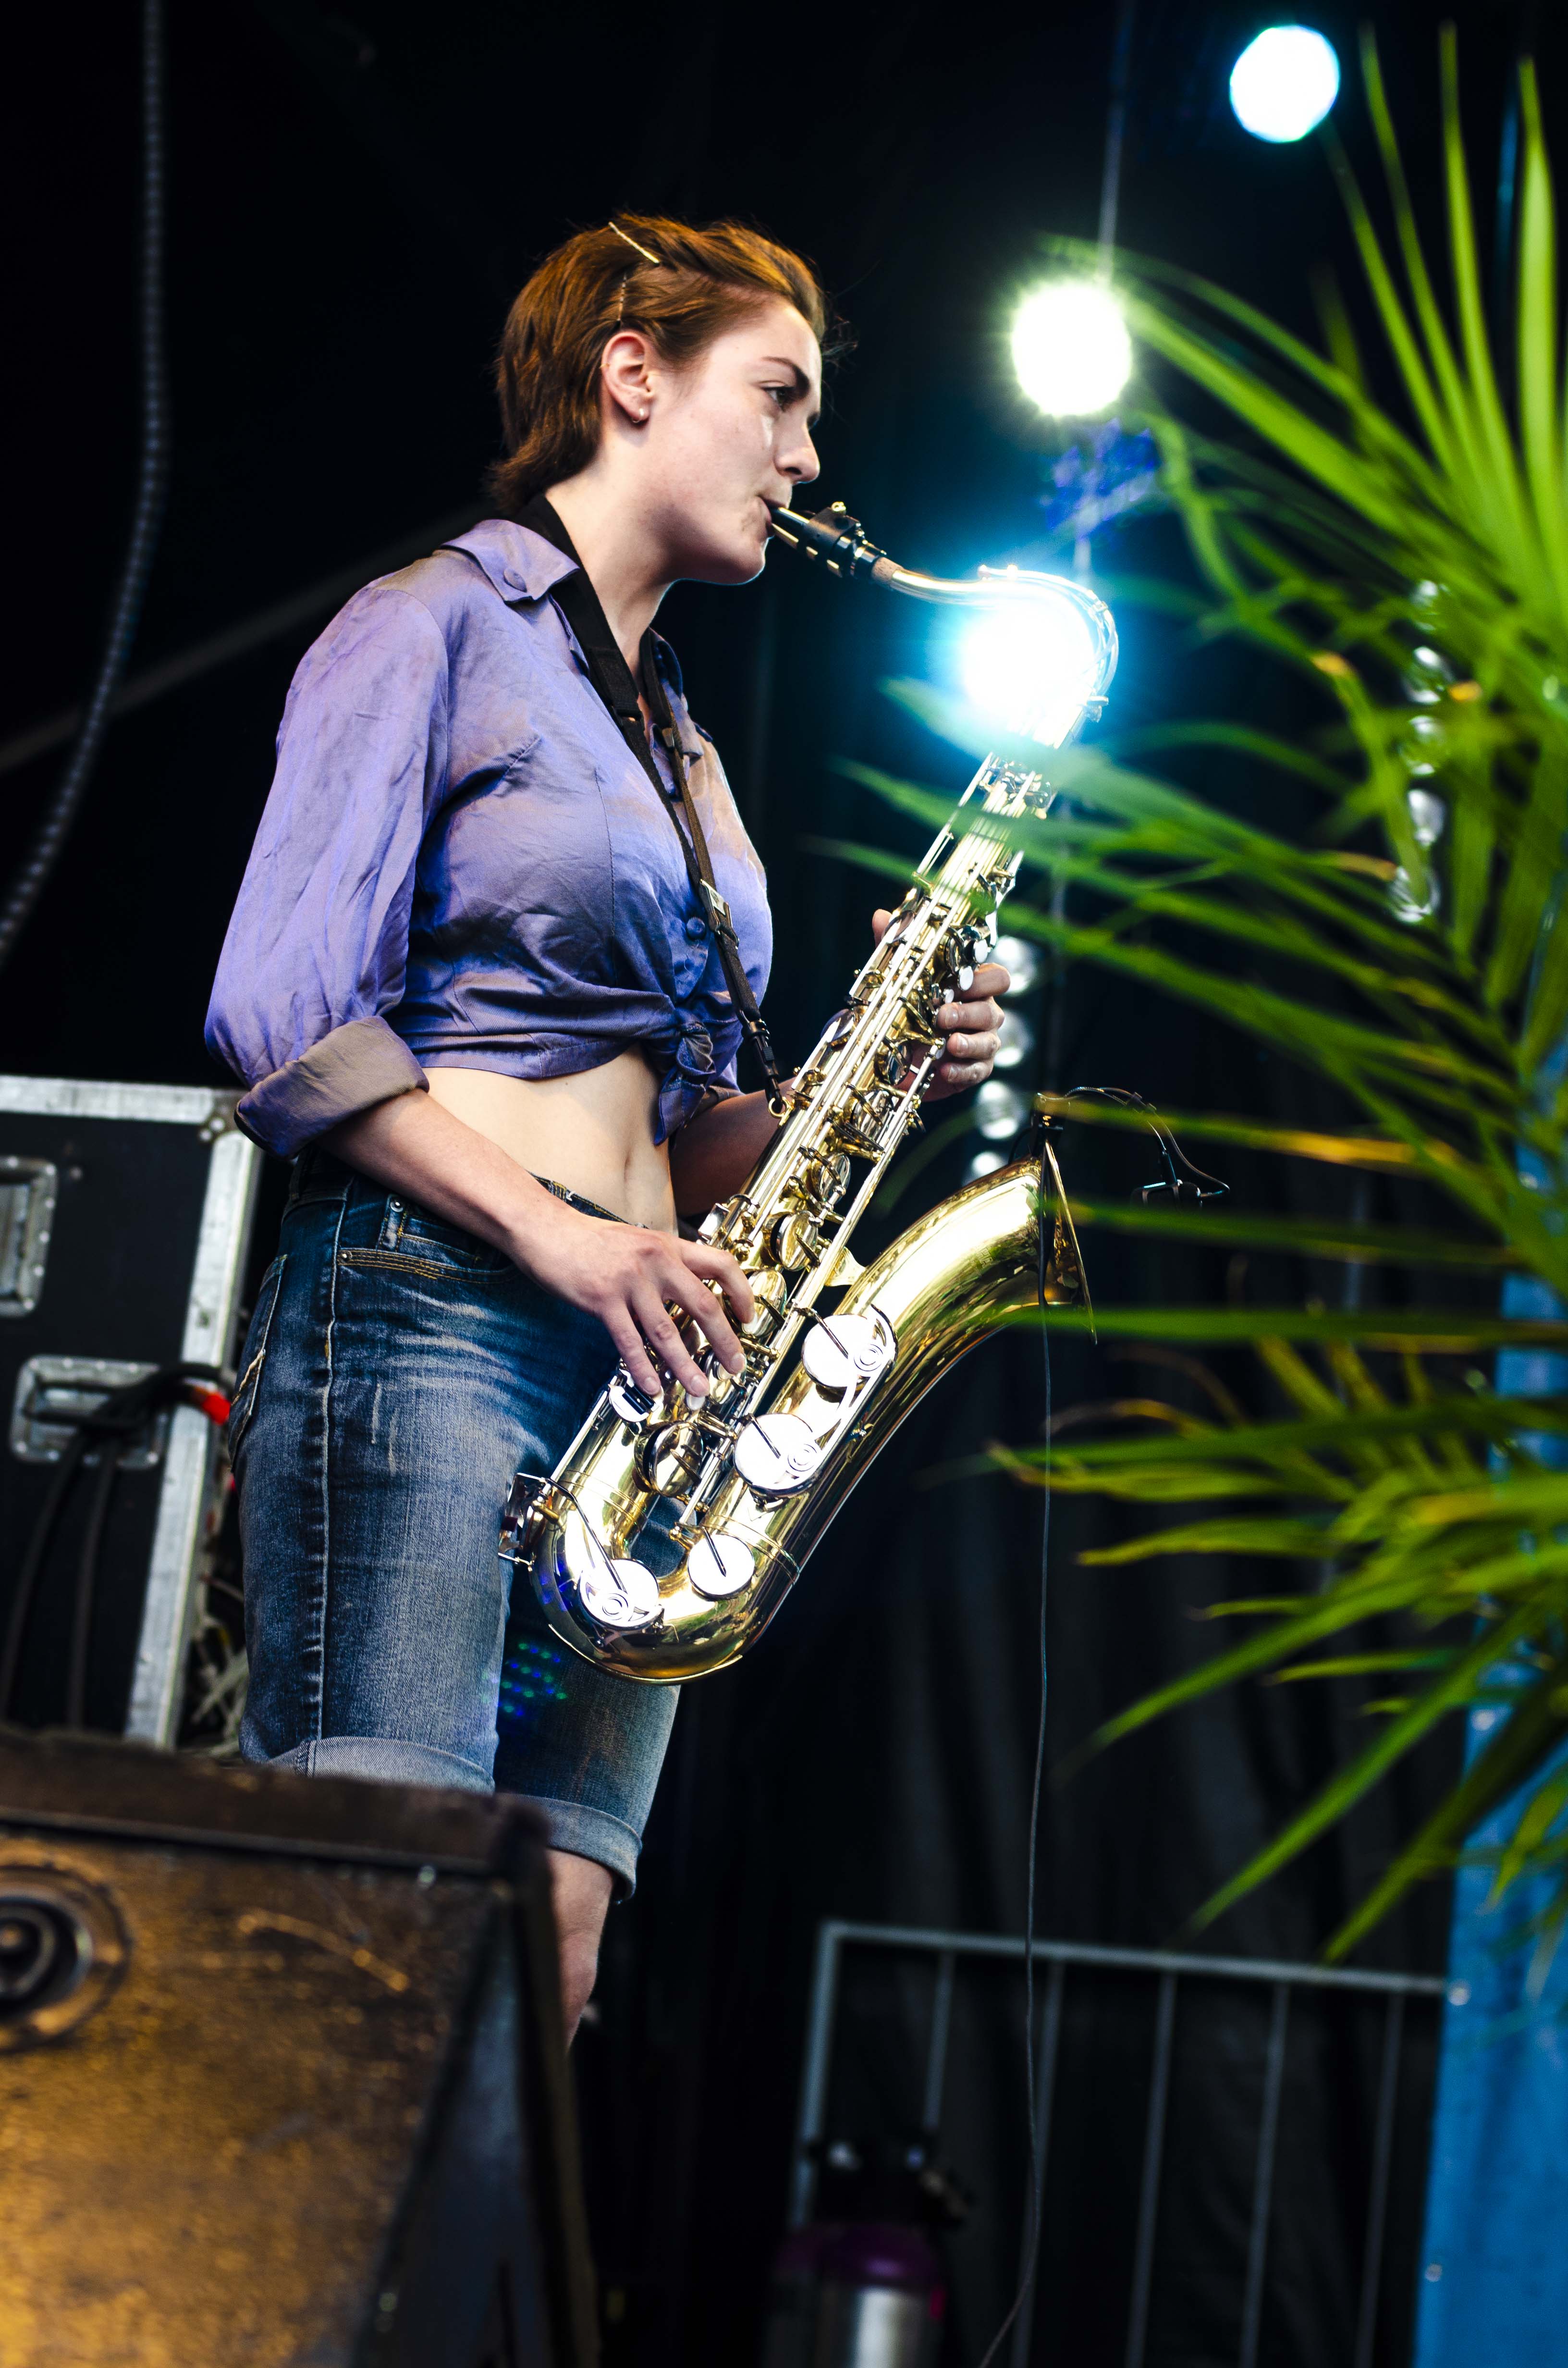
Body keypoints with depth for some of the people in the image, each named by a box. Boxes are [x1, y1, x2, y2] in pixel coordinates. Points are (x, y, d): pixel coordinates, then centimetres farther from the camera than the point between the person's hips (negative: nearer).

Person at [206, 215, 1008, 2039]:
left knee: (544, 1964, -2)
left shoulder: (679, 743, 26)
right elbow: (284, 1018, -9)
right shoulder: (435, 628, 2)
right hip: (421, 1317, -8)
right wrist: (559, 1236, -16)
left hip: (639, 1349, 8)